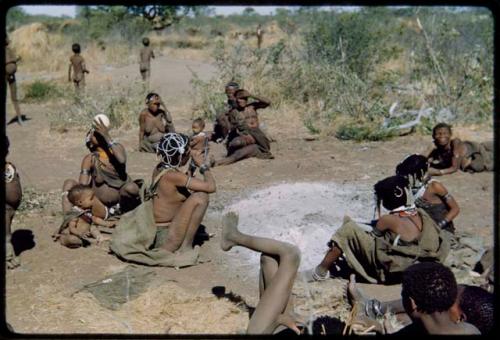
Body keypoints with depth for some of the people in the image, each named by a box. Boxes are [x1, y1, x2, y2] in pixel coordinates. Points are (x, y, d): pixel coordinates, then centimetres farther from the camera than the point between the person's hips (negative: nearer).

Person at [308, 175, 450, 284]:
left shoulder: (388, 220, -17)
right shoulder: (420, 214, -1)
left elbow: (372, 235, 0)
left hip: (387, 270, -8)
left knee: (348, 229, -10)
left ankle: (321, 271, -1)